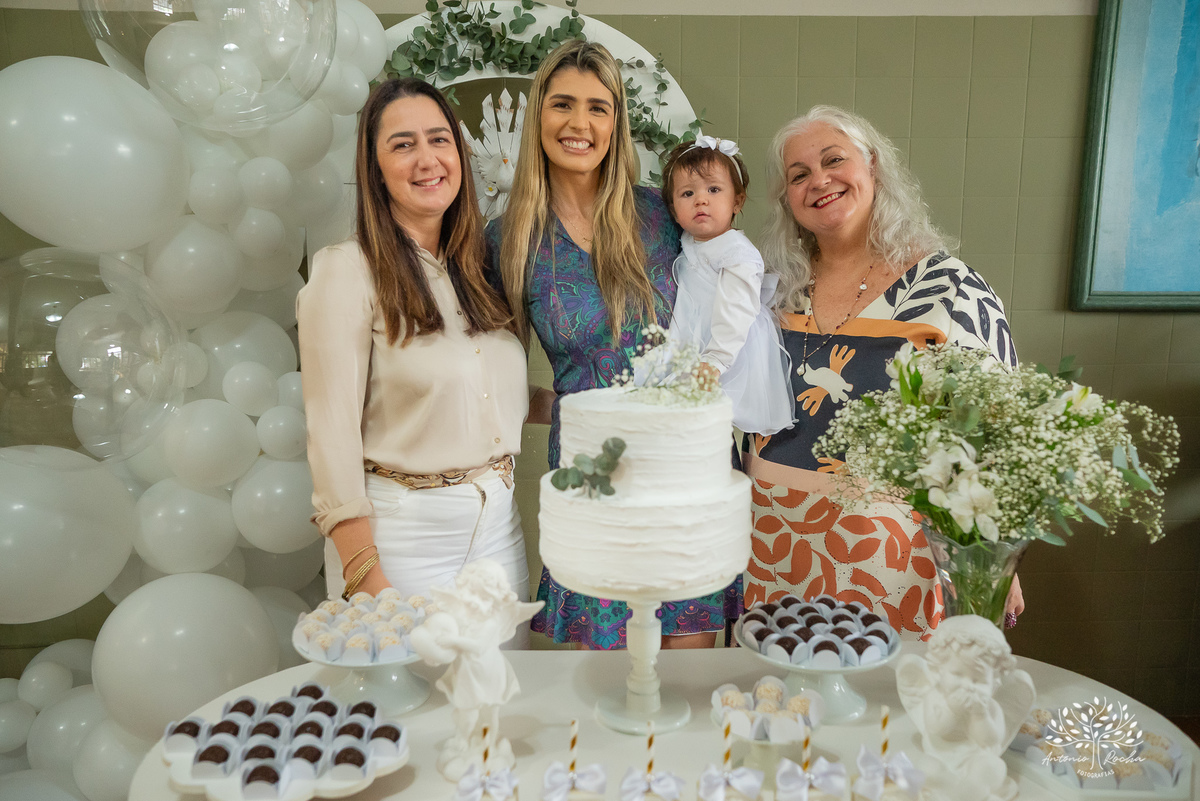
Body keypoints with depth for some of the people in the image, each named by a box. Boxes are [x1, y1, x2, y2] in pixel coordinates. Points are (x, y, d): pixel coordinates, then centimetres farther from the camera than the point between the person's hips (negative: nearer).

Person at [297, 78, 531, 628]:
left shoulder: (477, 269, 8)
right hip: (402, 531, -5)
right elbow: (332, 434, -13)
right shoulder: (346, 270, -10)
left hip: (498, 524, 6)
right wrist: (365, 578, -17)